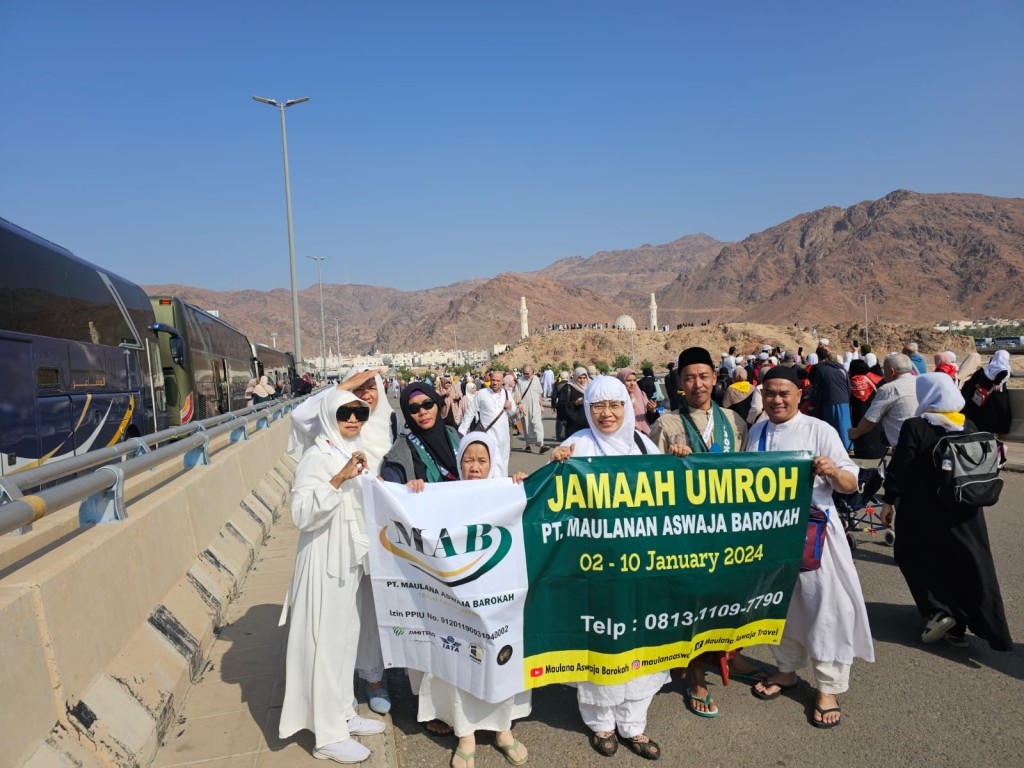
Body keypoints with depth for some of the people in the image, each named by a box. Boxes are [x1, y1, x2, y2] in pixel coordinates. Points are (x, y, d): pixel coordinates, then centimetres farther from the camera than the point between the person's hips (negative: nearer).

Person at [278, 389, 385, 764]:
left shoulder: (354, 454, 9)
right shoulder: (317, 457, -17)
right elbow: (302, 514, -30)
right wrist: (337, 480, -37)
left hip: (351, 558, 9)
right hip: (325, 562, -8)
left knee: (347, 637, 18)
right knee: (326, 643, 0)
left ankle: (344, 714, 33)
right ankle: (328, 736, 12)